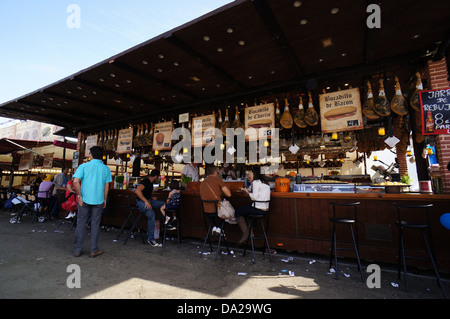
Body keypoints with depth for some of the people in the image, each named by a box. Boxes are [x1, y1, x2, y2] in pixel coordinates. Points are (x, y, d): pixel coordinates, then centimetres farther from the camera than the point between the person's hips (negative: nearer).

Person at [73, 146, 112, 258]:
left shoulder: (84, 166, -3)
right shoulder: (106, 168, 0)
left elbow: (76, 181, -14)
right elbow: (106, 186, 1)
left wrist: (79, 195, -5)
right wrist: (105, 199, 10)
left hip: (85, 199, 0)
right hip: (98, 200, 0)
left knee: (81, 224, 12)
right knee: (95, 225, 9)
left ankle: (77, 250, 21)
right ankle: (93, 250, 16)